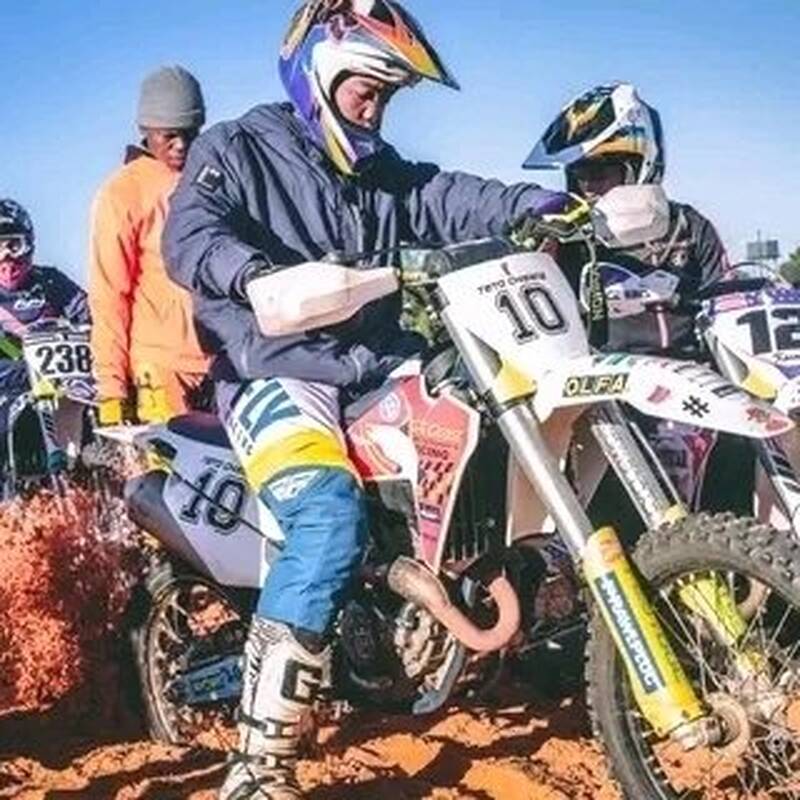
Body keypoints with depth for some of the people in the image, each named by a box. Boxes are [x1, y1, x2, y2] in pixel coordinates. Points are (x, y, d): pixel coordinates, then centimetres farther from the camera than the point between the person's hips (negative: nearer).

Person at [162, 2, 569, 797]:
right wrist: (257, 271, -35)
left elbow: (459, 201, 7)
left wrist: (546, 205, -11)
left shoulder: (385, 172, 22)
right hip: (279, 376, -7)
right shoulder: (234, 150, 3)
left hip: (382, 372, 7)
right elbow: (187, 237, -14)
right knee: (331, 520, -31)